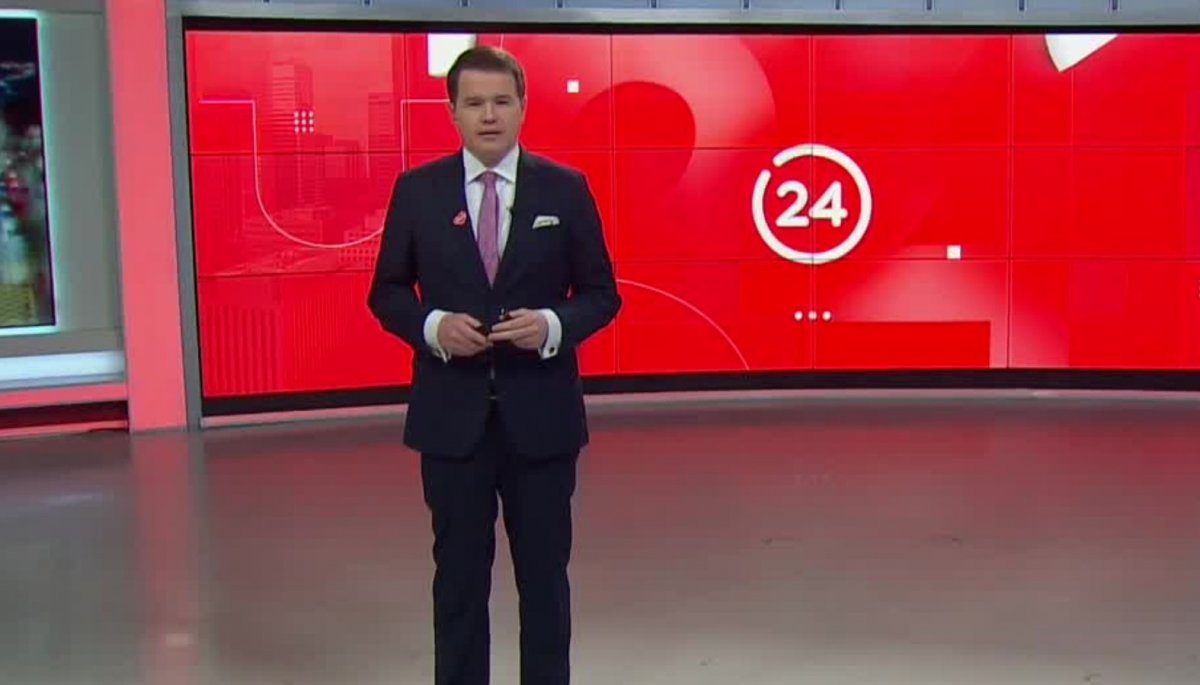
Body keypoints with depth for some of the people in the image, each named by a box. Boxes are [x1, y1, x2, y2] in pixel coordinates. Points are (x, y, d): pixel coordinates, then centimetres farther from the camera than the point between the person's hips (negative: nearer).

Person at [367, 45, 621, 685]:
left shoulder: (565, 188, 0)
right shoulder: (416, 190, 1)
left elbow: (601, 294, 3)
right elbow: (387, 292, 5)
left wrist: (553, 325, -17)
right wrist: (433, 326, -15)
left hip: (540, 413, 0)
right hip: (451, 414, 0)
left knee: (545, 572, 11)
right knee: (459, 574, 10)